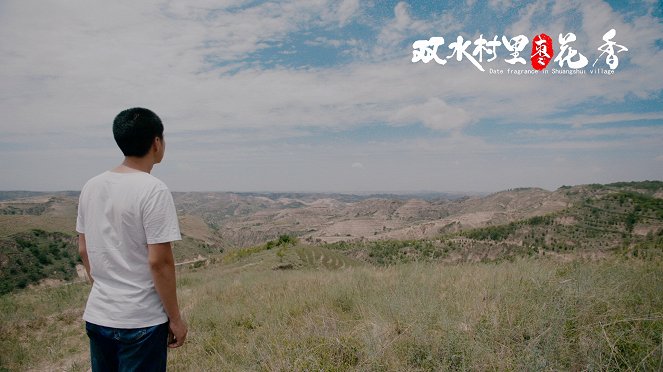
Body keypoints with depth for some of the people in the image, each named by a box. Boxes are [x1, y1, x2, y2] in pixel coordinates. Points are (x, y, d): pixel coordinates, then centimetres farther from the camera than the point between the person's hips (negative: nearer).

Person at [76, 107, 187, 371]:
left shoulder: (91, 186, 3)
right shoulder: (153, 190, -18)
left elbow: (83, 250, 10)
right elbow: (159, 262, -19)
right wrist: (175, 317, -9)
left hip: (96, 315, 7)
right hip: (140, 321, -6)